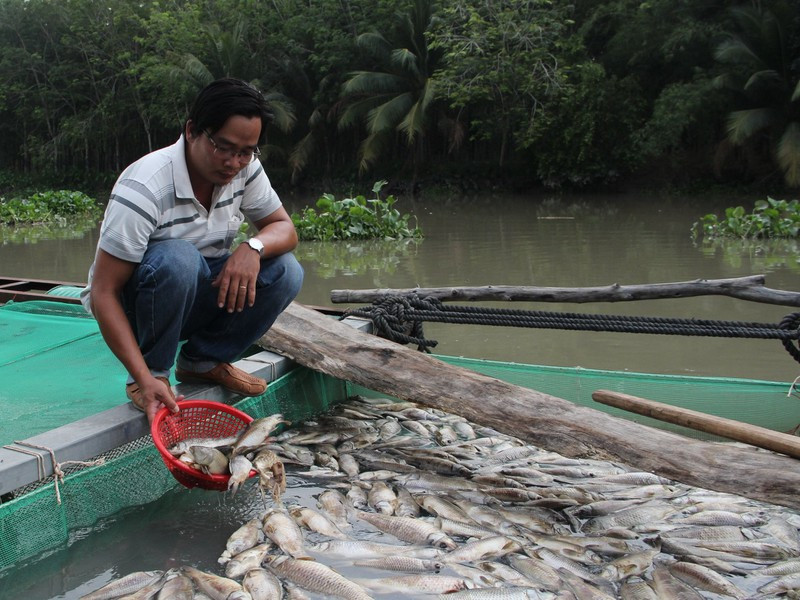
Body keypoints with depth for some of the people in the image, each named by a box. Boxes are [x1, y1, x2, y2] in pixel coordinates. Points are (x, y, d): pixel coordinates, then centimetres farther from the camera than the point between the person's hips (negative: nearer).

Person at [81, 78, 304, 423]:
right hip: (135, 305, -6)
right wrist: (144, 379, -38)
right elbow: (103, 293, -28)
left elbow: (284, 228, -2)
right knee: (176, 259, -37)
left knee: (284, 272, -17)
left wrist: (253, 248, -28)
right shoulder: (143, 189, -28)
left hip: (196, 298, 6)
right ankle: (154, 372, -15)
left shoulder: (244, 169, -10)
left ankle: (203, 361, 1)